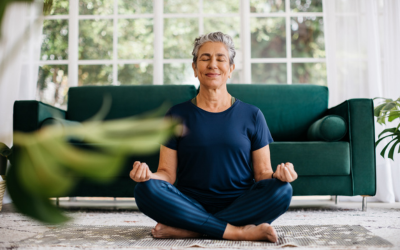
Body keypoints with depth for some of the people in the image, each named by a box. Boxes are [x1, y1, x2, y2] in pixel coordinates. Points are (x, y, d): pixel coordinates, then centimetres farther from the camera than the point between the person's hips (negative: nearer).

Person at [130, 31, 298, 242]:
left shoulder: (251, 115, 8)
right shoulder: (177, 115, 8)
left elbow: (262, 173, 7)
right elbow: (167, 173, 5)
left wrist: (277, 175, -16)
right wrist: (148, 174, -18)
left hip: (240, 206, 1)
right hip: (192, 206, 0)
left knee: (282, 190, -28)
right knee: (146, 189, -27)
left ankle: (188, 230, -26)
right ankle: (237, 232, -26)